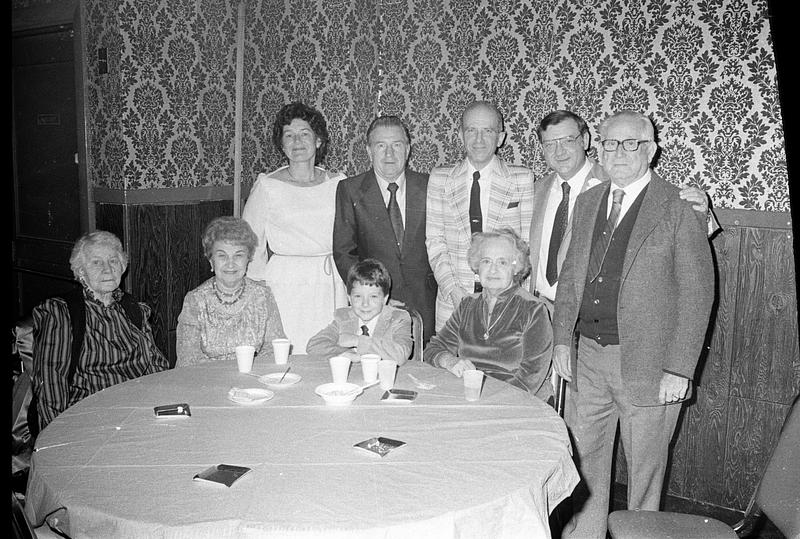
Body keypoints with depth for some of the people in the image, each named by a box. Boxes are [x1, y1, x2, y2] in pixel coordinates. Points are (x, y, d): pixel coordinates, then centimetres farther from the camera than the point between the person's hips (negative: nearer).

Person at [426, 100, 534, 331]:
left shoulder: (522, 179, 4)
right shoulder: (439, 179, 7)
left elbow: (528, 243, 2)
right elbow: (434, 240, 4)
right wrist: (453, 289, -9)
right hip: (452, 302, 1)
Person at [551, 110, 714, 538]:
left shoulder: (679, 210, -9)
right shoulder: (587, 202, 9)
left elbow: (697, 294, -10)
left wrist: (679, 370, -14)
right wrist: (562, 338, 7)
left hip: (646, 362, -5)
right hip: (589, 356, 5)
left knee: (644, 467, 11)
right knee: (582, 459, 16)